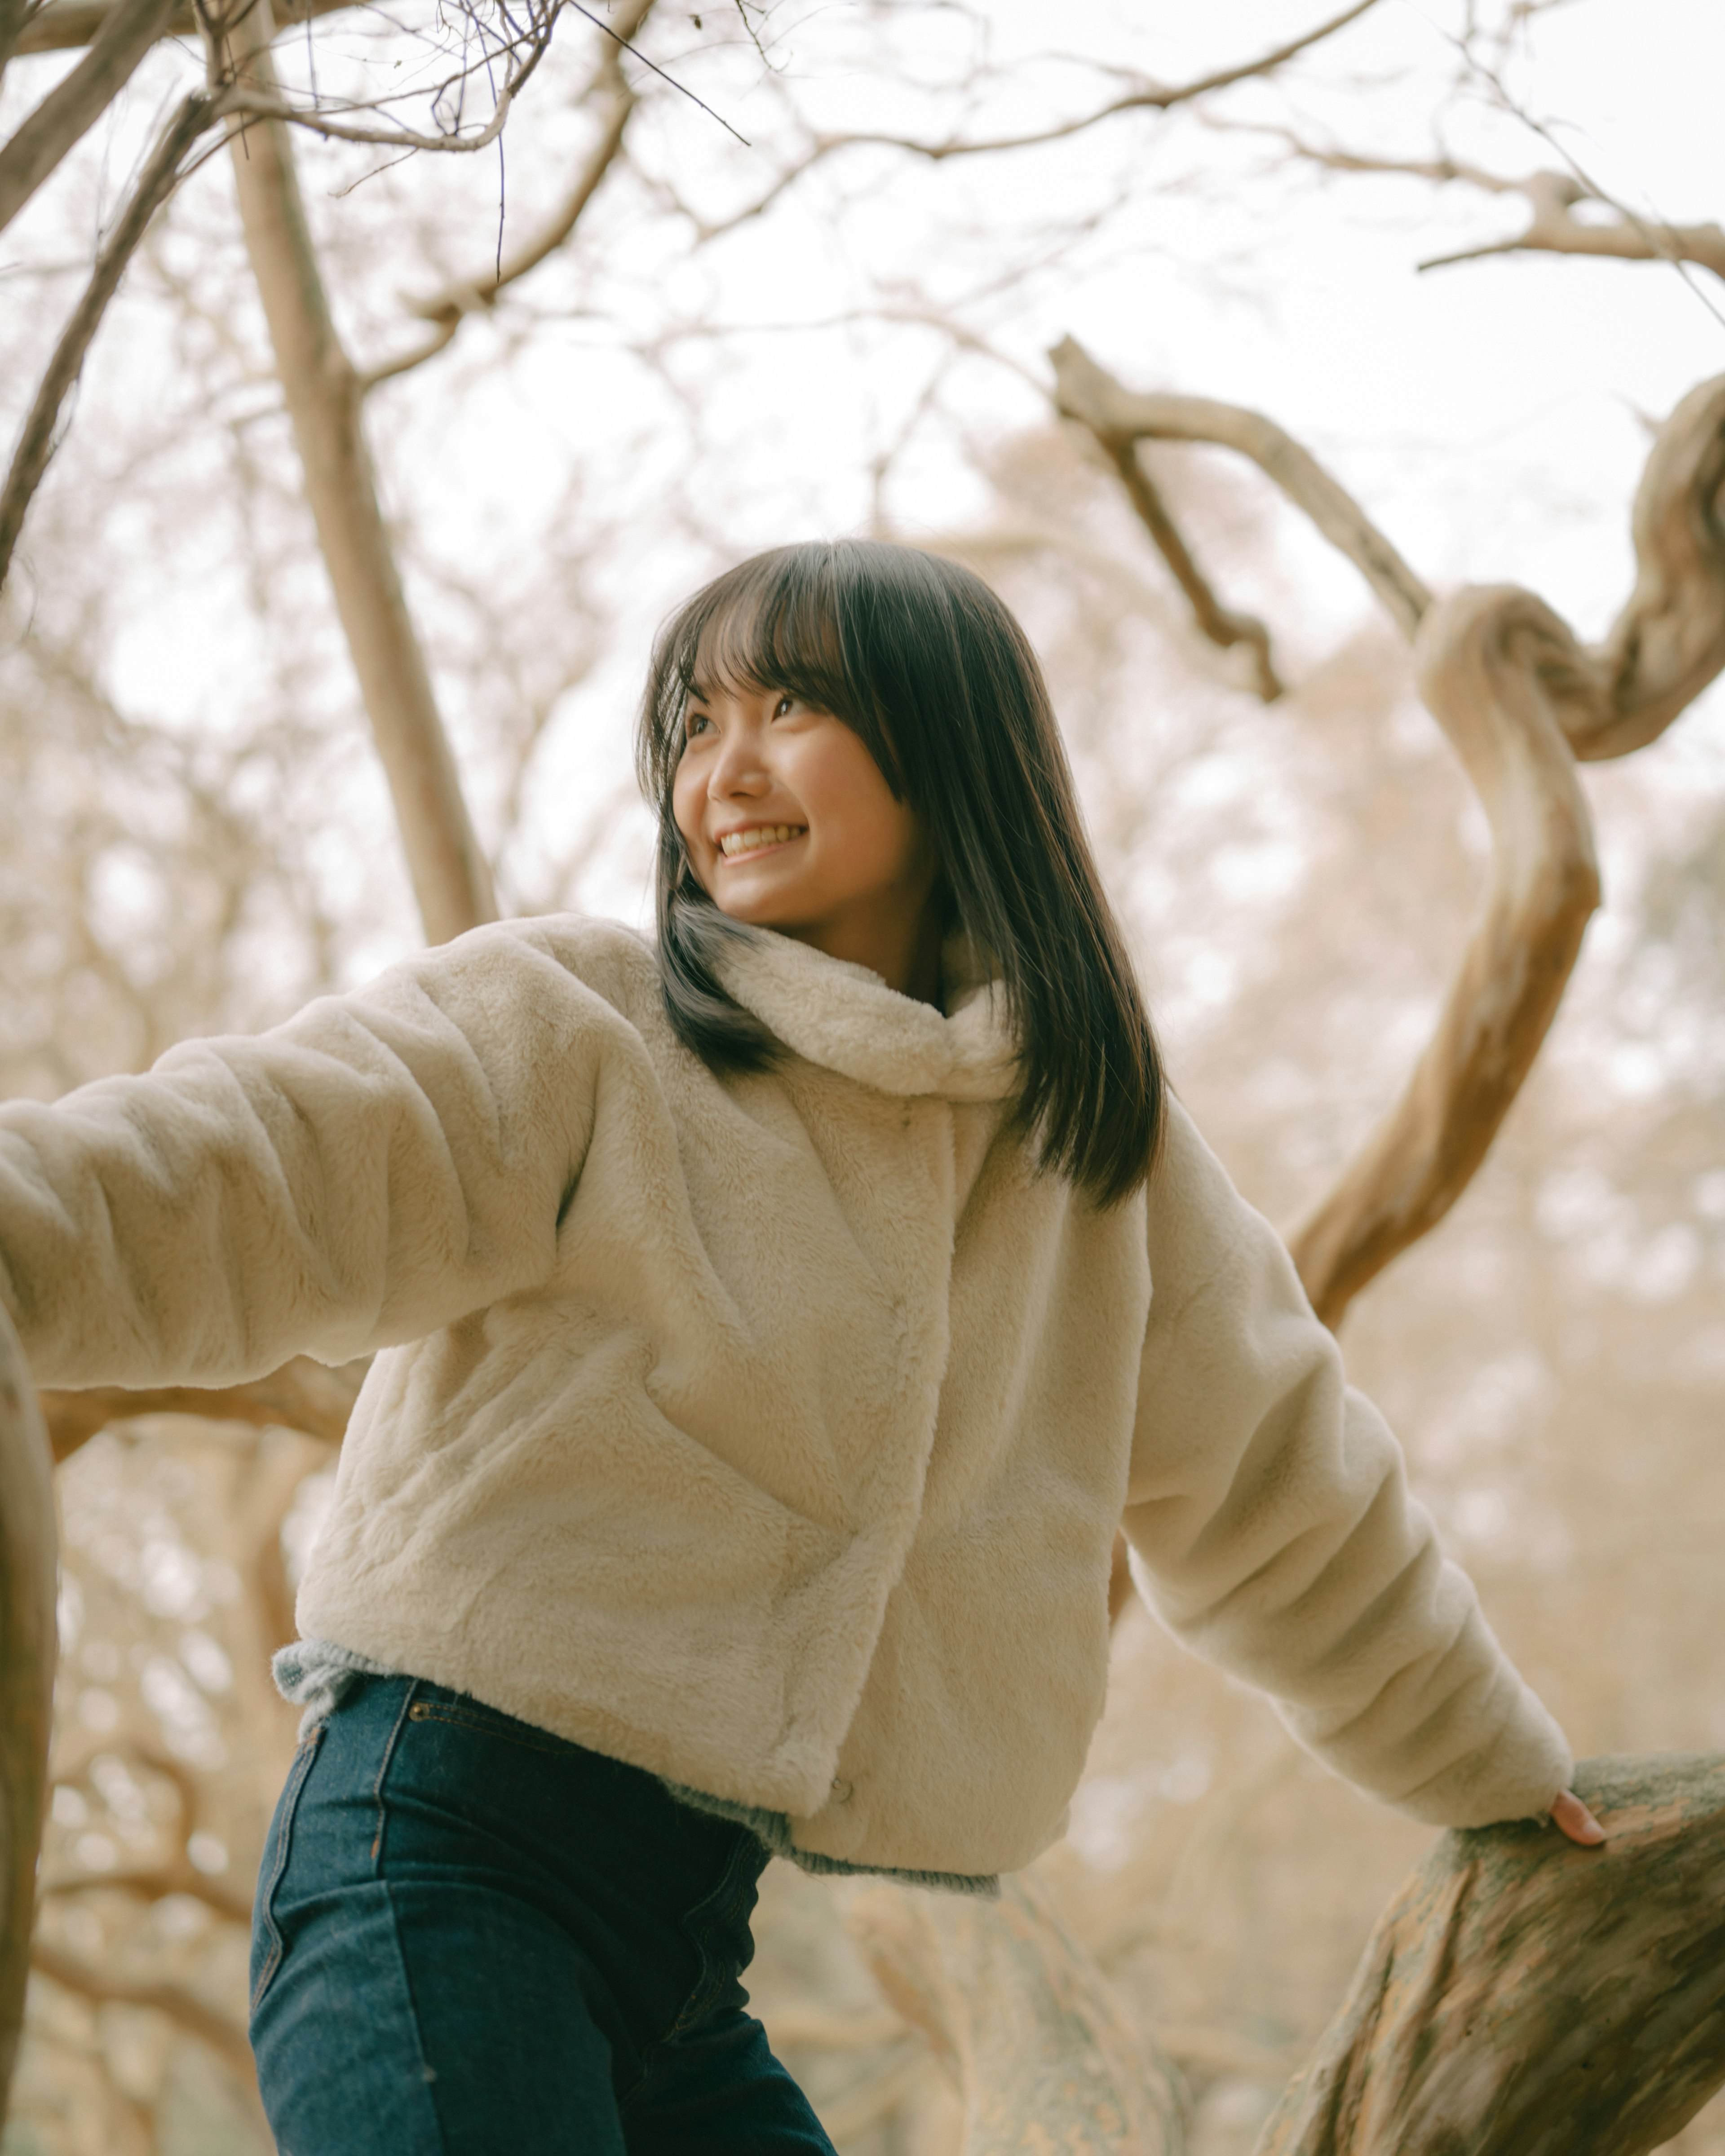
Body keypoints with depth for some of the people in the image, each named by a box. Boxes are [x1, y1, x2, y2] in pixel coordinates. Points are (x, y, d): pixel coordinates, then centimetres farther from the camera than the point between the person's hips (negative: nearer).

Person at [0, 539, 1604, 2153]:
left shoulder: (1102, 1149, 14)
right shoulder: (570, 1033, -2)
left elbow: (1276, 1493, 26)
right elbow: (243, 1171, -17)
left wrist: (1492, 1771, 37)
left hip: (689, 1941, 6)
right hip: (451, 1860, -5)